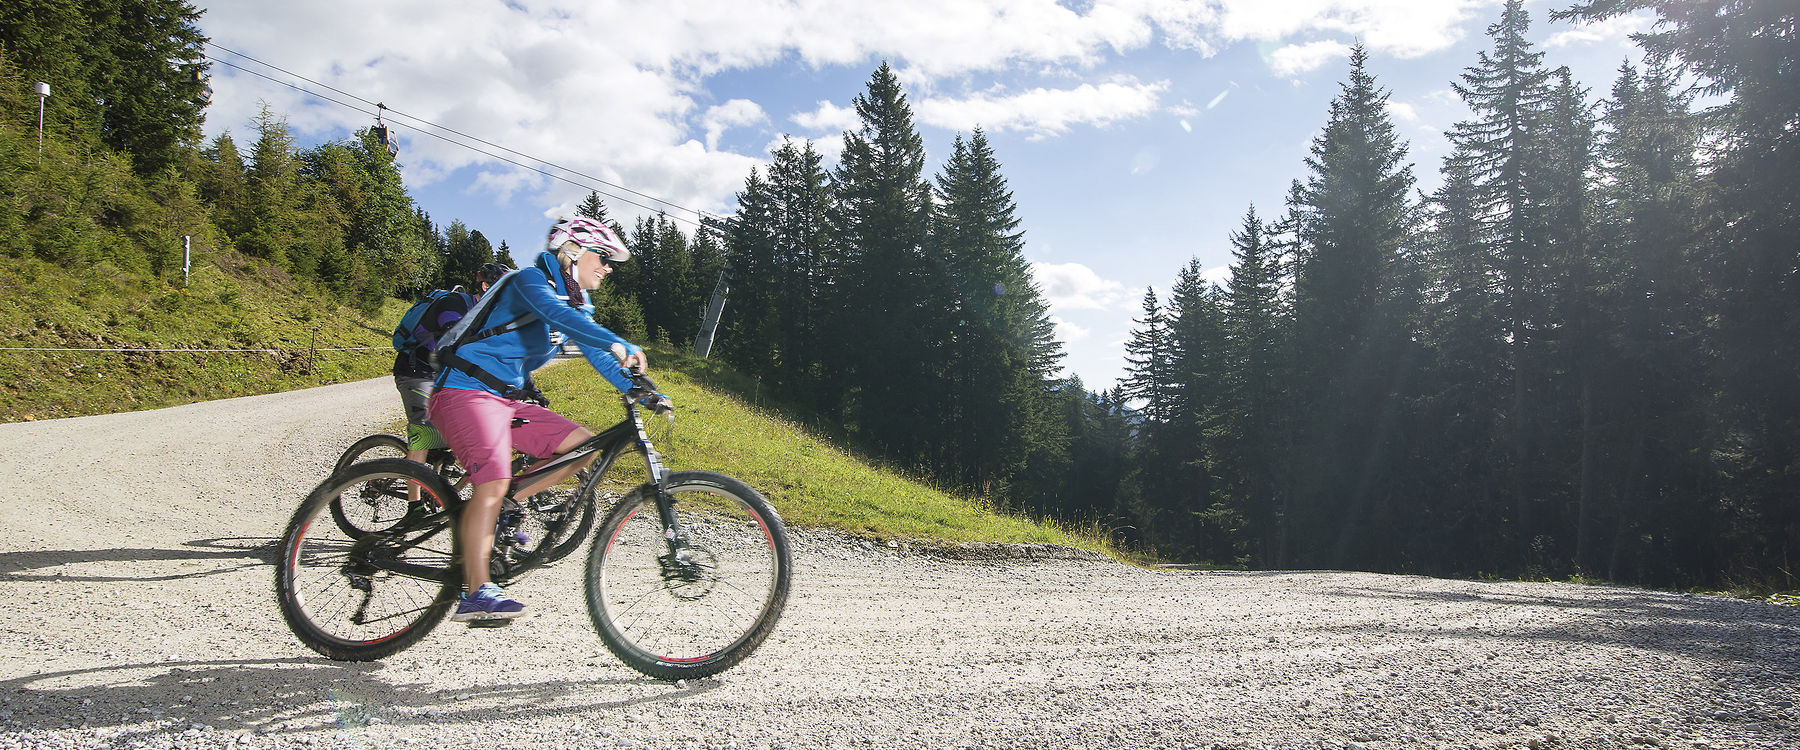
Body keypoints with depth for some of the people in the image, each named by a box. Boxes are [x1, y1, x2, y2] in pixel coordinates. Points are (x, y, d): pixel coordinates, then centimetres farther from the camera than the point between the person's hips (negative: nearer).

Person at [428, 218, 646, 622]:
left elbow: (598, 356, 16)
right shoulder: (530, 279, -11)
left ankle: (502, 512, 1)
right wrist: (620, 345, -46)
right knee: (494, 482, -27)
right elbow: (556, 313, -32)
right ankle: (475, 593, -26)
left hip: (507, 399, 9)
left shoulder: (579, 306, 16)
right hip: (465, 392, -9)